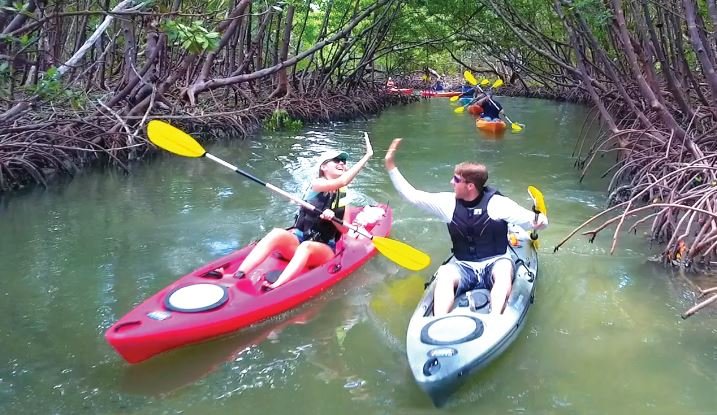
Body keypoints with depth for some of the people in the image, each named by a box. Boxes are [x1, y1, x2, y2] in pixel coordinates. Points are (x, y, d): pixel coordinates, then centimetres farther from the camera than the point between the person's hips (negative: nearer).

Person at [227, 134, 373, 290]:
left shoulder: (343, 196, 12)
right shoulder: (317, 183, 0)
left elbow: (344, 229, 7)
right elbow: (342, 181, -19)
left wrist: (332, 219, -15)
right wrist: (367, 156, -21)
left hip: (323, 249, 1)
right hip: (298, 240, -1)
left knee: (306, 247, -36)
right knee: (277, 234, -34)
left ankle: (274, 289, -61)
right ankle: (236, 276, -48)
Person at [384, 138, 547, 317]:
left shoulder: (497, 203, -9)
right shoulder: (448, 203, 0)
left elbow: (535, 221, -8)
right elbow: (411, 195, 3)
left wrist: (539, 221, -33)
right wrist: (390, 166, -1)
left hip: (495, 264, -2)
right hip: (463, 267, 2)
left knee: (504, 269, -37)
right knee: (444, 273, -31)